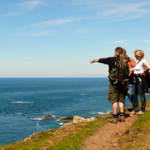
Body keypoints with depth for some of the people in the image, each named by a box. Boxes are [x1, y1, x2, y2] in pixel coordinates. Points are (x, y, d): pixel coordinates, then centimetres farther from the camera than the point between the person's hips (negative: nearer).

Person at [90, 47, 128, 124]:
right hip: (122, 82, 4)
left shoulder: (111, 59, -5)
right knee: (121, 100, 12)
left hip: (114, 82, -4)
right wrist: (126, 84, 19)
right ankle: (122, 116, 11)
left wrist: (93, 60, 29)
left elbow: (100, 60, 9)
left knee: (114, 100, -3)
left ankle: (114, 117, -3)